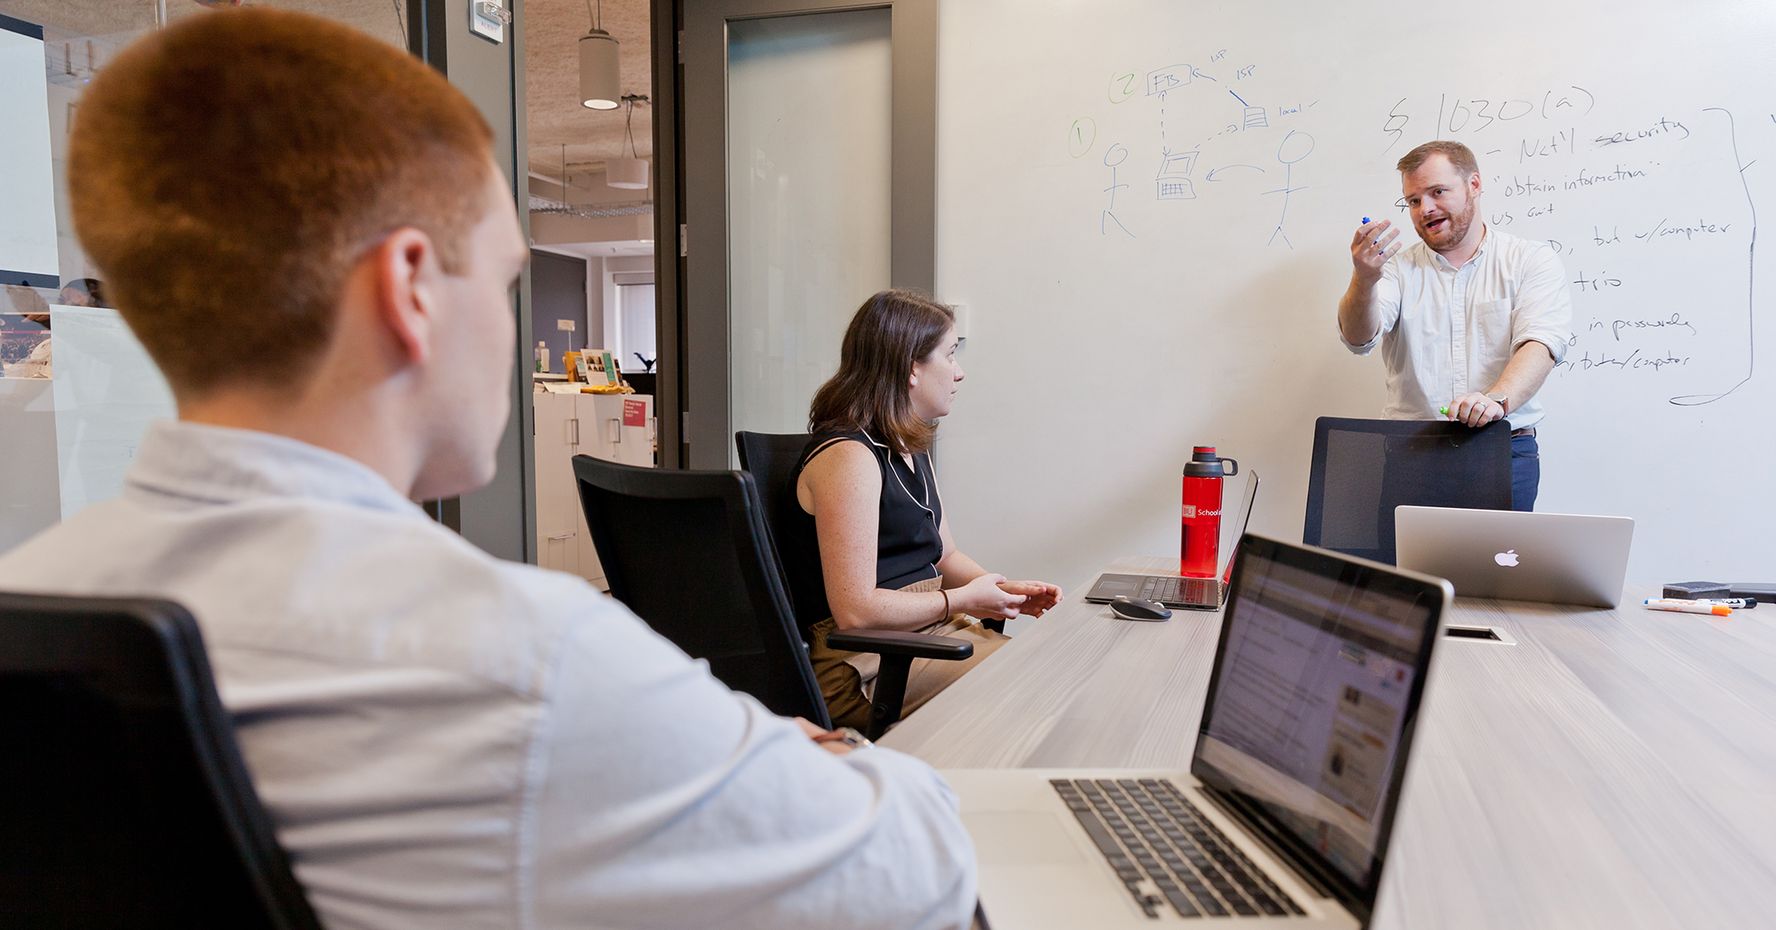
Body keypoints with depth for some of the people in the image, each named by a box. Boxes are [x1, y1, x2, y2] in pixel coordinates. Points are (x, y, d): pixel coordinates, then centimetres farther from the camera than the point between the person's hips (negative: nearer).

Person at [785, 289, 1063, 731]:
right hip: (865, 664, -9)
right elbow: (855, 609, -22)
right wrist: (963, 600, -11)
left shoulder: (912, 450, 15)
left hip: (931, 629, 9)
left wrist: (1005, 590, 4)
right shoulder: (847, 457, -18)